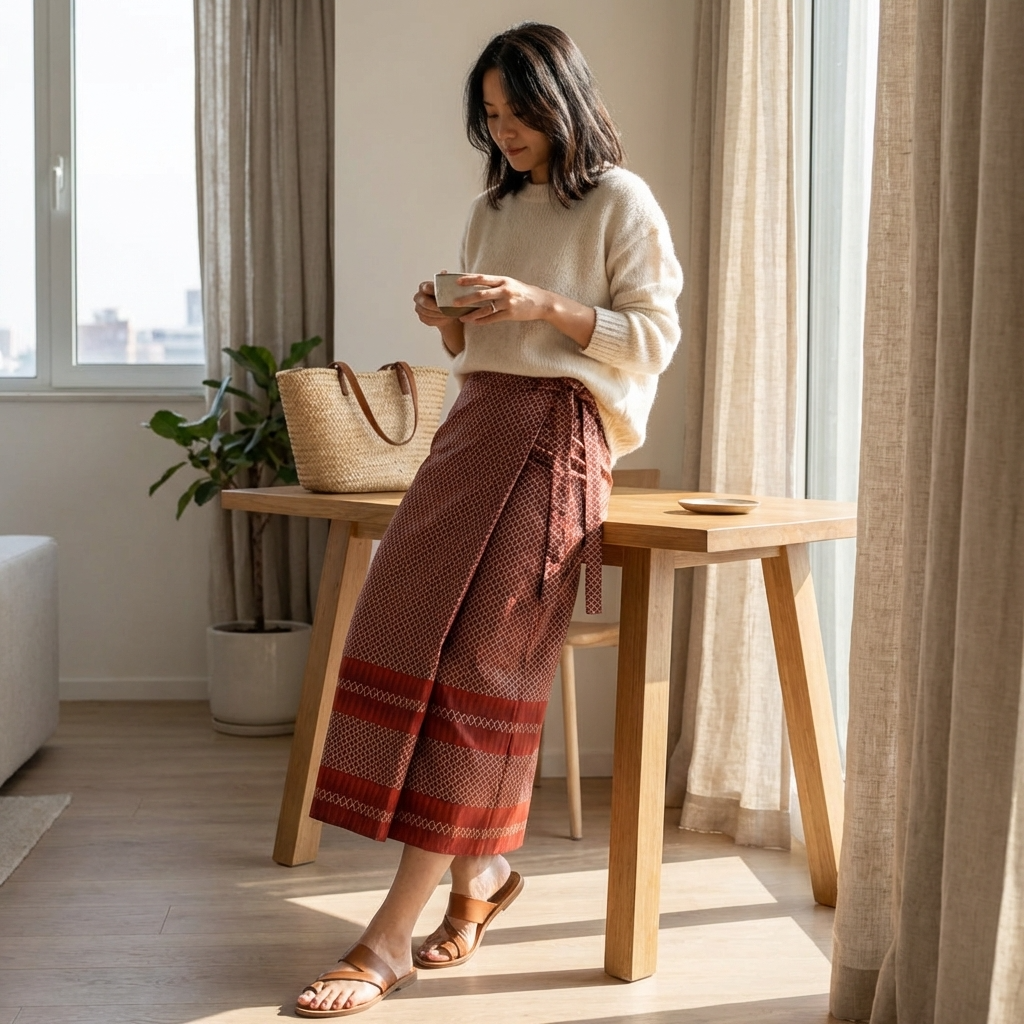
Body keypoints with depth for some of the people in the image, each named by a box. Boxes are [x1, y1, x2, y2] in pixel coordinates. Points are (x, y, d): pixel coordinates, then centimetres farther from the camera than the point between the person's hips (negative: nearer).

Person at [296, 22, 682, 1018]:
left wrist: (543, 306, -14)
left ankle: (391, 936, -15)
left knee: (475, 664, -14)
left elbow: (653, 335, -3)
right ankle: (478, 870, 7)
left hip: (554, 431, -7)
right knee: (402, 635, -10)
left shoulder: (621, 202, 3)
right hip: (474, 418, 7)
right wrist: (446, 322, 4)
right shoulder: (490, 209, 24)